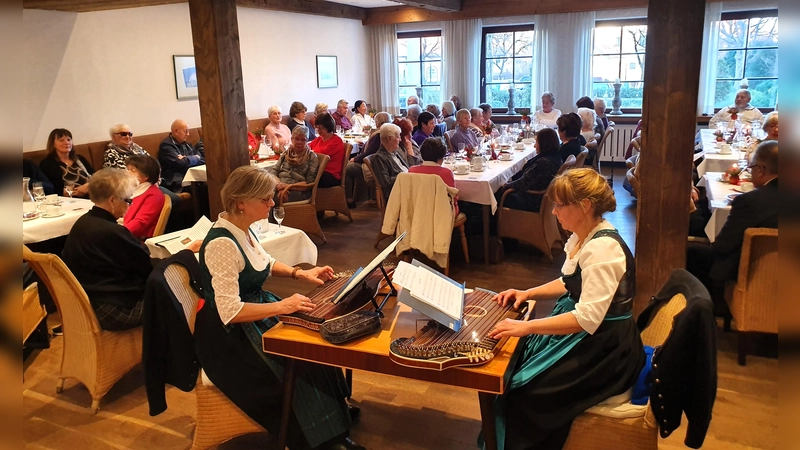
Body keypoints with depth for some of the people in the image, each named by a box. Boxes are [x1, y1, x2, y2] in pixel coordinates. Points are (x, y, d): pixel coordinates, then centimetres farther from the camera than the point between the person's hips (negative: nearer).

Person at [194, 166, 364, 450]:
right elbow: (230, 312, -31)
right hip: (230, 335, -9)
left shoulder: (242, 229, 0)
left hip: (256, 312, 9)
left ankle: (334, 425, 7)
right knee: (299, 368, -18)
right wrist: (282, 306, -29)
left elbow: (262, 264, 19)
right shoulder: (222, 243, -27)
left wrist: (300, 273, 6)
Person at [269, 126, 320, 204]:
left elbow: (310, 182, -1)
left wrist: (289, 186, -11)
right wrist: (279, 185, -10)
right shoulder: (285, 154, 21)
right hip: (280, 188, 4)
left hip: (299, 191, -4)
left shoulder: (312, 157, 7)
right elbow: (274, 170, 11)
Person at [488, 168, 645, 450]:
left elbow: (587, 318, -33)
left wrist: (526, 327, -34)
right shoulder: (582, 237, 3)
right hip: (579, 331, 9)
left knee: (526, 390, -14)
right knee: (511, 365, 3)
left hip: (605, 347, -9)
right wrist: (528, 294, 5)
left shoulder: (603, 248, -27)